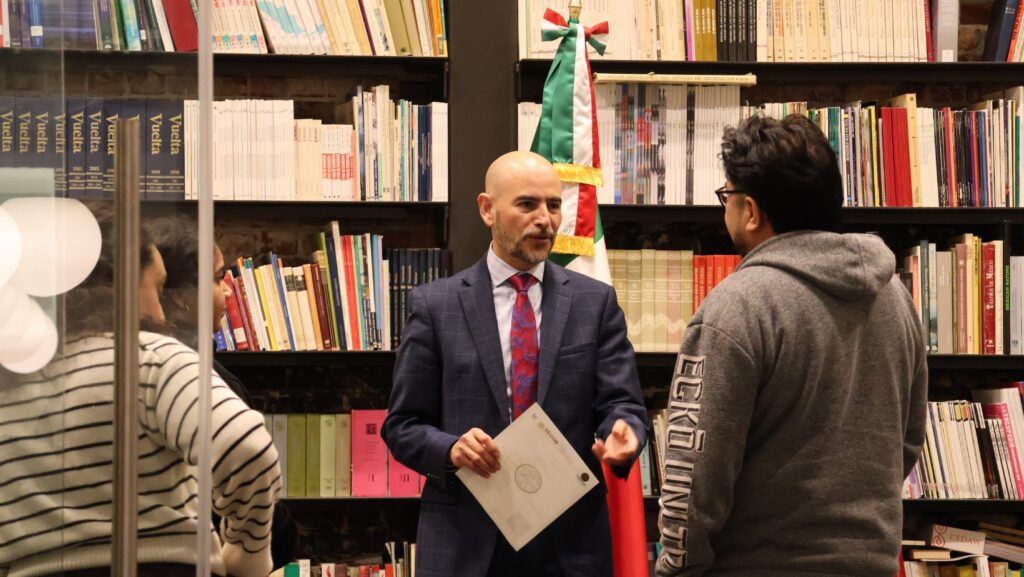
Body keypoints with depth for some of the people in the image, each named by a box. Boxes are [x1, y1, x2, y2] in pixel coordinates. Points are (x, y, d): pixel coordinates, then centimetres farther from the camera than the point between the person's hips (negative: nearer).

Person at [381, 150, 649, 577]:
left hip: (571, 540, 1)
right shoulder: (435, 305, 1)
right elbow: (403, 425, 2)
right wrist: (451, 448, -18)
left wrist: (624, 432, -23)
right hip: (466, 540, -1)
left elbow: (622, 402, -1)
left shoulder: (595, 302, 4)